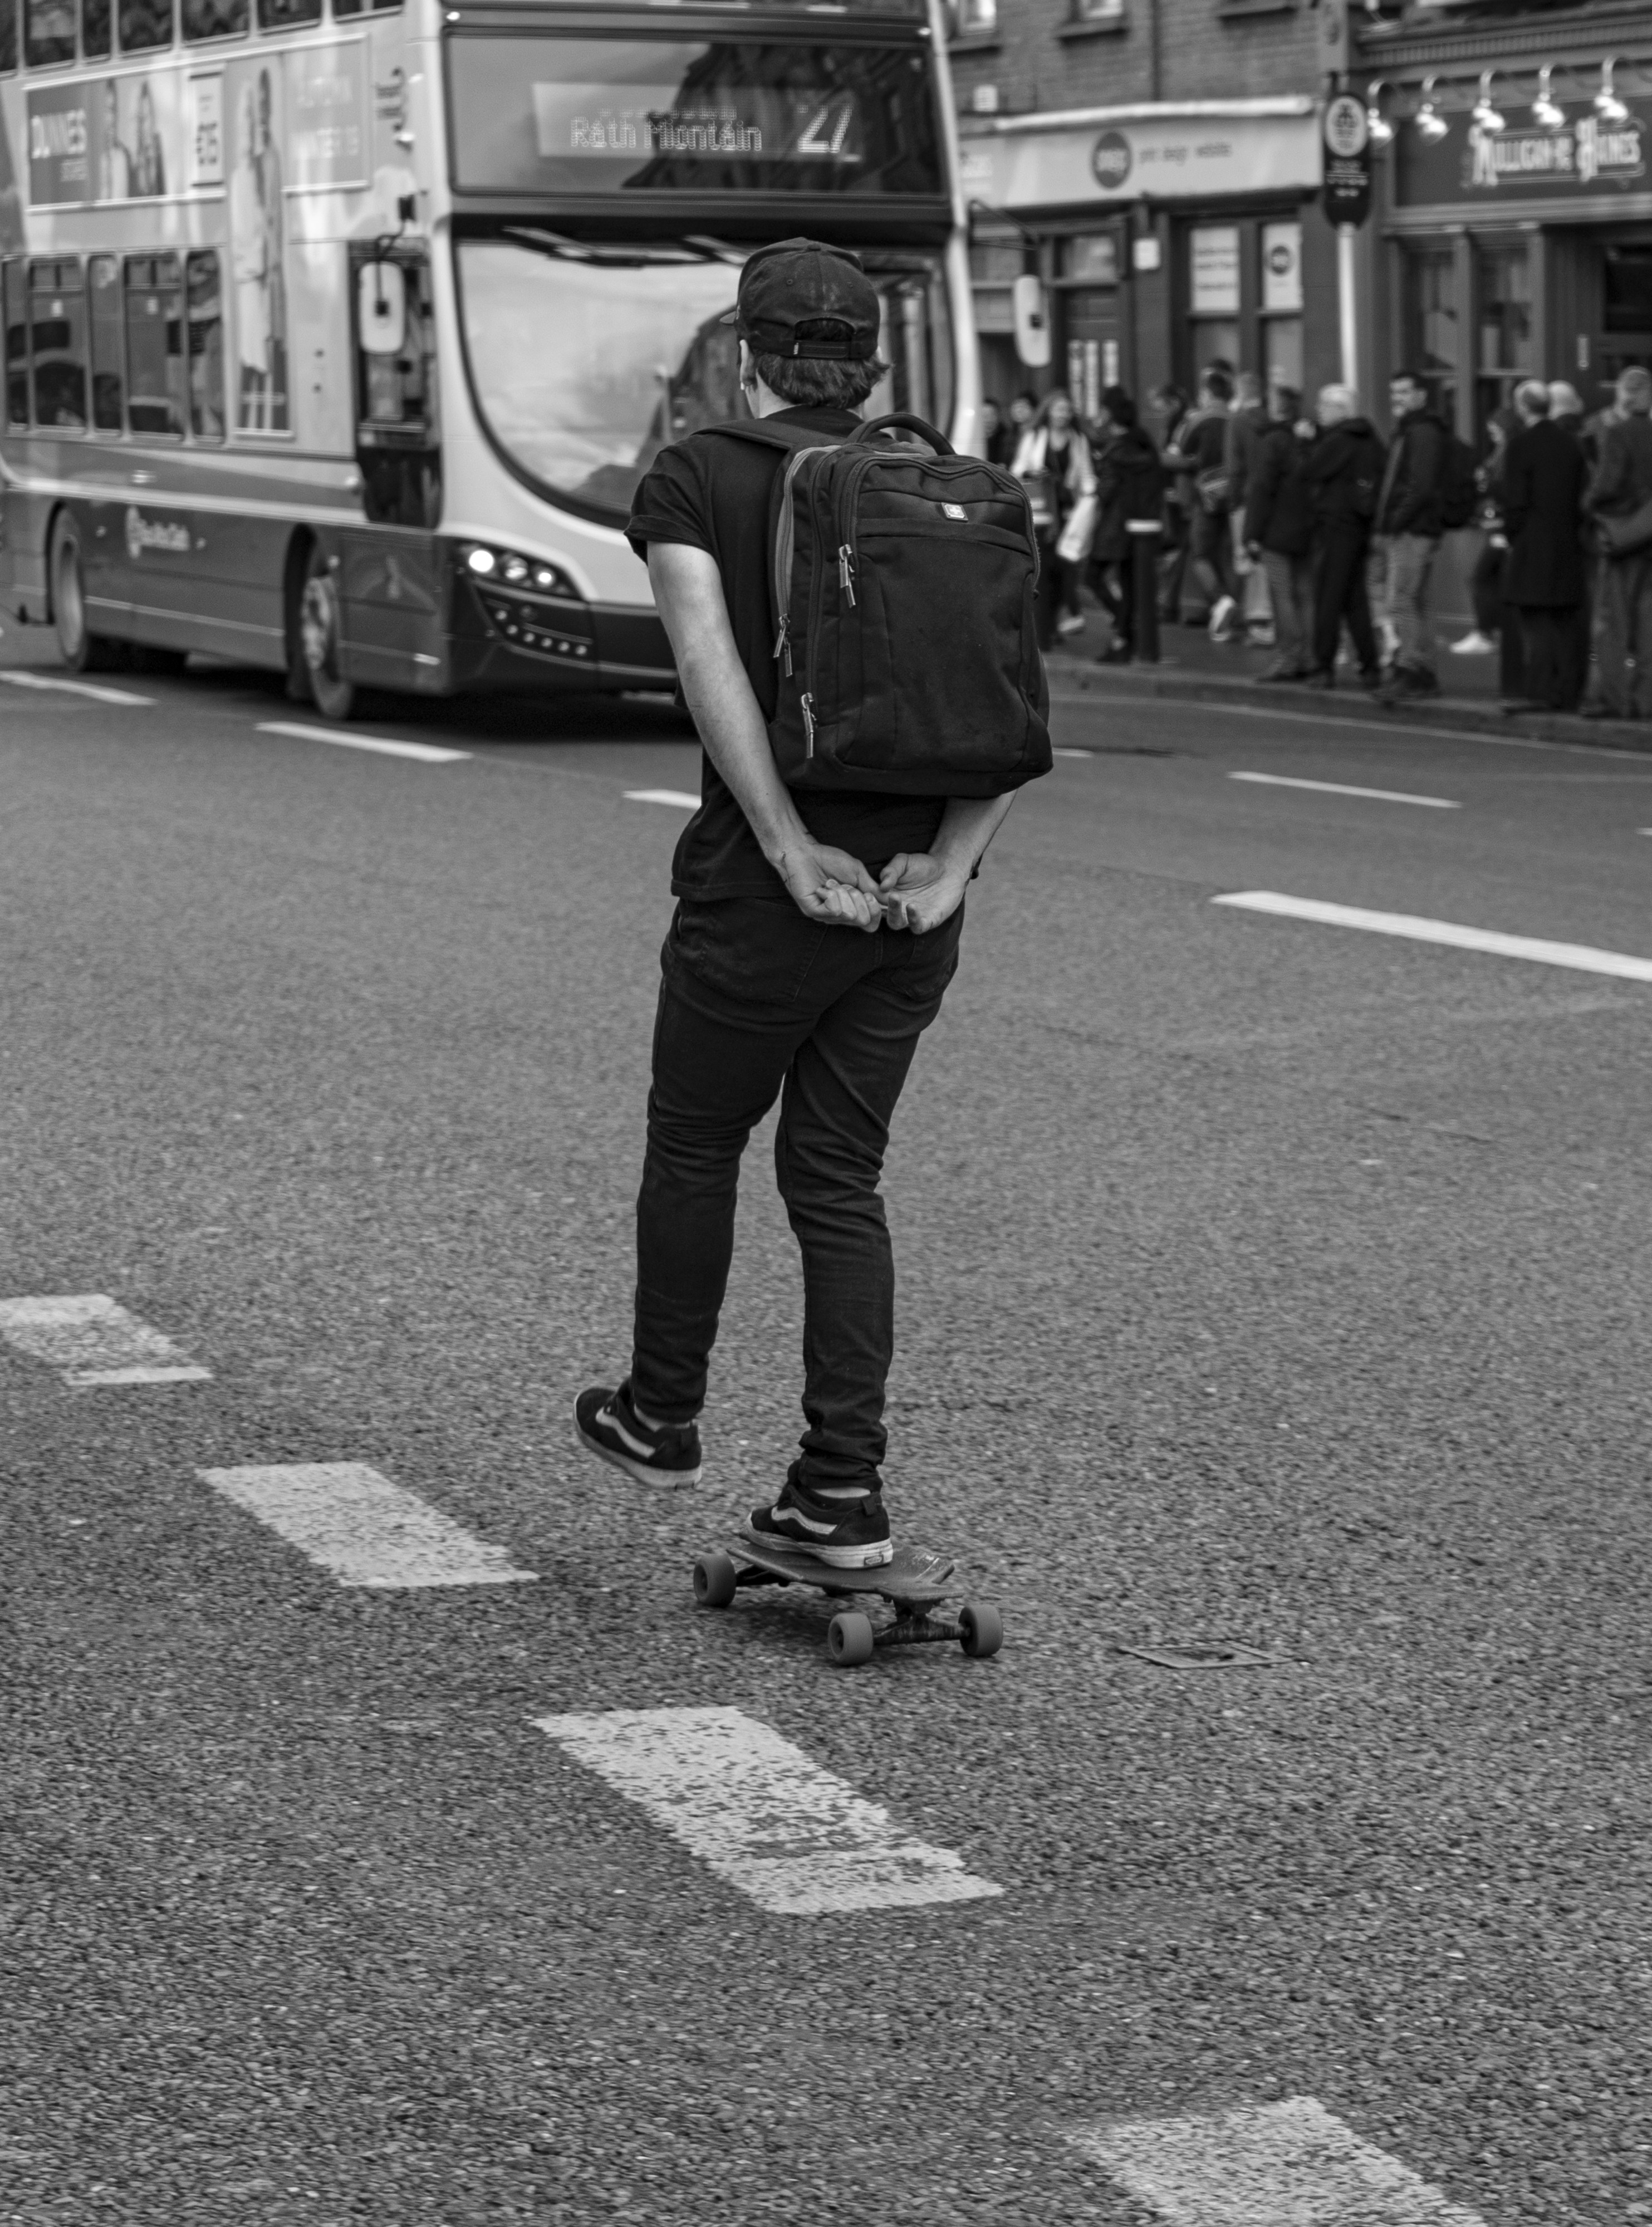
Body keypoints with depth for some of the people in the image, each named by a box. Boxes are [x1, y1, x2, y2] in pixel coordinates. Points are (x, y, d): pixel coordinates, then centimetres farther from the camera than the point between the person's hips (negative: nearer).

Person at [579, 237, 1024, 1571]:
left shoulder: (695, 478, -1)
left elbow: (710, 662, -15)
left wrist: (795, 856, -17)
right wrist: (948, 870, -8)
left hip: (768, 886, -4)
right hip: (916, 897, 4)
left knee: (695, 1145, 18)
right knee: (840, 1181, 11)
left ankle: (662, 1419, 34)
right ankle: (844, 1495, 5)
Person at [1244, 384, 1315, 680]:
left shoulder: (1274, 442, -11)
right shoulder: (1311, 442, 8)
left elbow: (1260, 492, -13)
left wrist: (1253, 534, -11)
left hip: (1278, 533, -7)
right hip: (1308, 532, 7)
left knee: (1283, 595, -5)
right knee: (1306, 595, 9)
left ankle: (1287, 659, -7)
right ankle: (1309, 659, 10)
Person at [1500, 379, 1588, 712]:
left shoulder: (1522, 445, -10)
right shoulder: (1570, 444, 9)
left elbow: (1515, 500, -12)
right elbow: (1583, 496, 11)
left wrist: (1513, 536, 0)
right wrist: (1571, 528, 16)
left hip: (1532, 546, -6)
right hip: (1567, 545, 6)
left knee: (1536, 623, -5)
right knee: (1564, 623, 8)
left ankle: (1541, 691, -8)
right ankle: (1567, 693, 10)